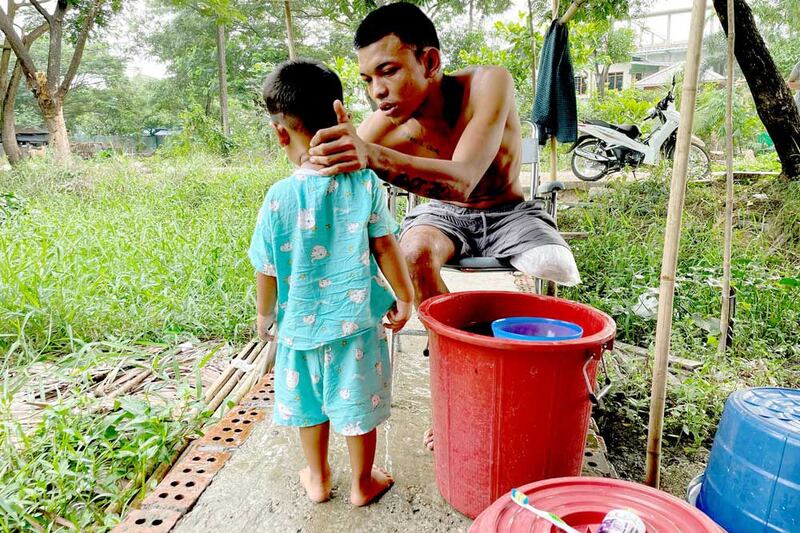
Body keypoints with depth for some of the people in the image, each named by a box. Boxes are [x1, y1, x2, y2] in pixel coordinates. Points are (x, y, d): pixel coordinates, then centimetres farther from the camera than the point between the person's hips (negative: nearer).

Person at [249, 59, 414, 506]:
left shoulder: (279, 197, -13)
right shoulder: (365, 183, -14)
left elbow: (267, 270, -5)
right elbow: (386, 248, -9)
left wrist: (265, 315, 13)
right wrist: (405, 297, 6)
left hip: (301, 321, 1)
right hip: (357, 318, -1)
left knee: (310, 403, 21)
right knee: (359, 405, 15)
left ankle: (318, 478, 40)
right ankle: (363, 483, 34)